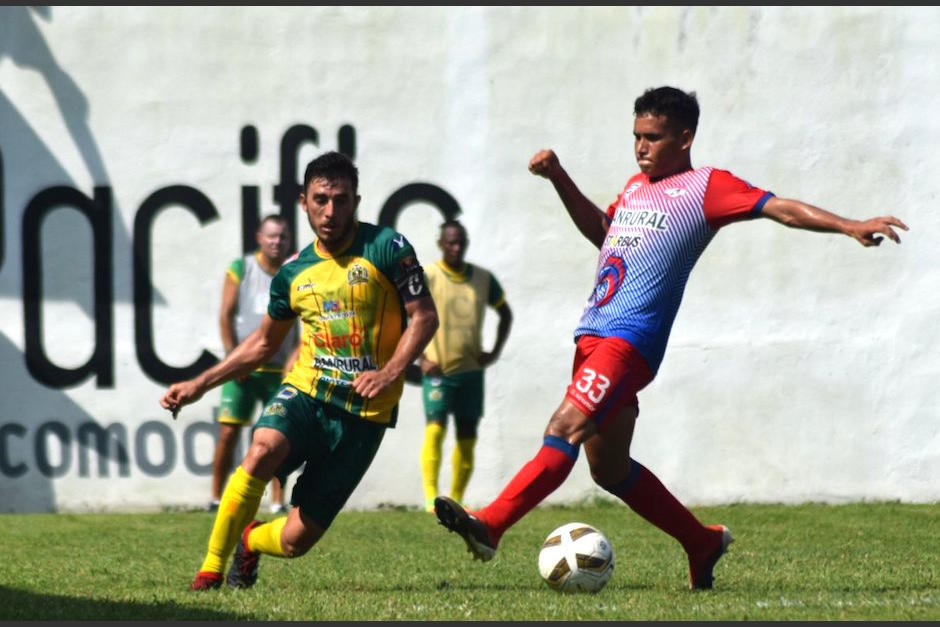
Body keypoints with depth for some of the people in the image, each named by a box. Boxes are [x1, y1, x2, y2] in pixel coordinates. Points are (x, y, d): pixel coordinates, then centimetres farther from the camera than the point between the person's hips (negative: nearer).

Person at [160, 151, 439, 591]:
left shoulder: (387, 248, -3)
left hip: (362, 411, -3)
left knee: (295, 540, -5)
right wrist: (199, 385, 17)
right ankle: (210, 571, -23)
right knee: (262, 450, -34)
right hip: (305, 391, 3)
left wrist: (389, 373, -19)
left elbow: (425, 316, -3)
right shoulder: (294, 273, 10)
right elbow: (263, 343, 23)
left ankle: (250, 540, 33)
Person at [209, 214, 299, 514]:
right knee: (228, 433, -4)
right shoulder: (241, 269, 3)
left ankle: (278, 501, 4)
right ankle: (216, 497, 5)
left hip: (279, 369, 2)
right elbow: (226, 315, 0)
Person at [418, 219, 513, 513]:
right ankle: (431, 497, -17)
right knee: (435, 428, -18)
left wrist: (495, 351, 7)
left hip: (471, 368, 4)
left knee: (467, 438, 4)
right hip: (438, 369, -4)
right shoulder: (427, 277, -5)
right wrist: (420, 358, -12)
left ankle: (456, 500, 13)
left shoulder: (483, 279, 7)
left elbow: (505, 313, 20)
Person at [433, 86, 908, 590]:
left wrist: (850, 226, -21)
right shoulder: (636, 186, 22)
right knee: (609, 468, 14)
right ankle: (703, 543, 27)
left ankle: (489, 526, -32)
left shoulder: (705, 187, -1)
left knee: (565, 430, -23)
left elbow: (779, 207, -9)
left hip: (631, 338, -9)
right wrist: (558, 178, 30)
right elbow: (601, 231, 39)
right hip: (594, 334, 9)